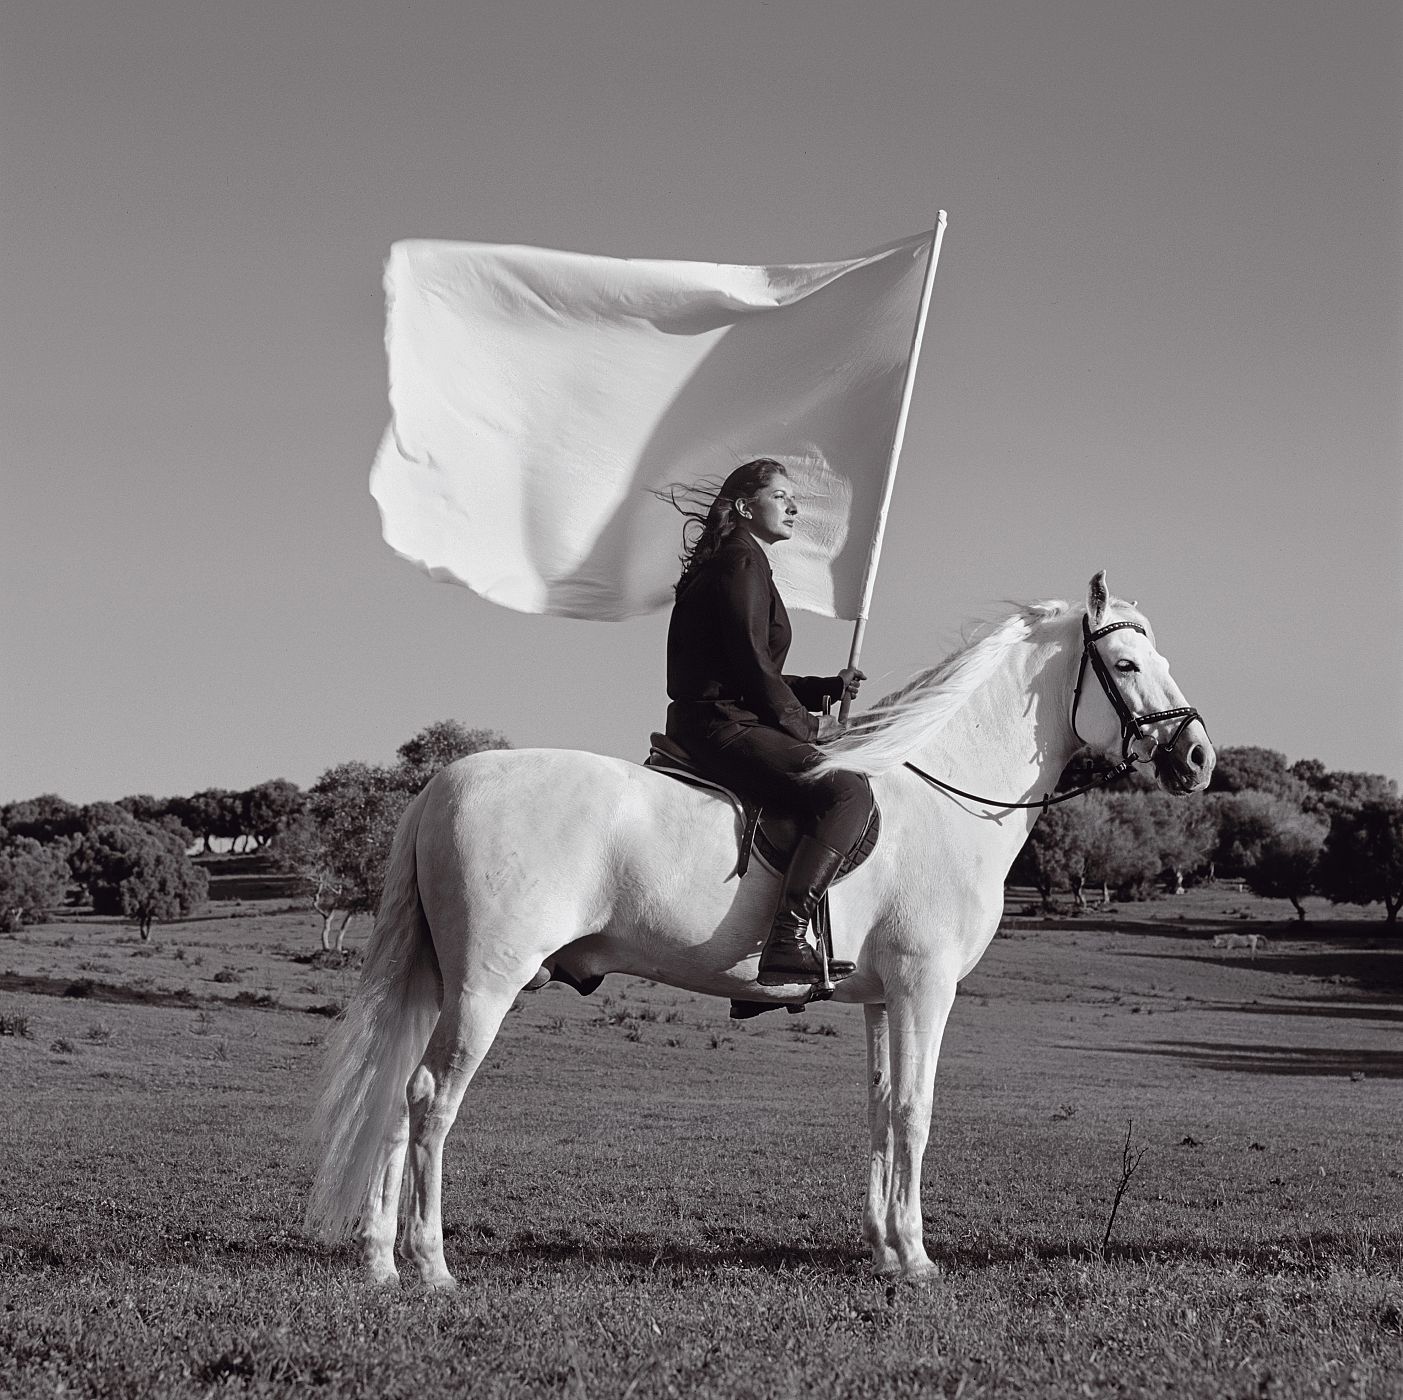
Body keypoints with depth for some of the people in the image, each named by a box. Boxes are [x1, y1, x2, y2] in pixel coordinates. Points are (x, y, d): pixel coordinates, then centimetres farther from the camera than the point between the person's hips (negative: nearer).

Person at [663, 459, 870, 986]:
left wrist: (828, 687, 16)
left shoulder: (745, 563, 24)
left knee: (845, 785, 24)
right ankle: (786, 944, -36)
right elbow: (751, 665, -15)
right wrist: (806, 725, -5)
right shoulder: (742, 561, -8)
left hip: (708, 722, 11)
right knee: (847, 791, -25)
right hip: (724, 728, -11)